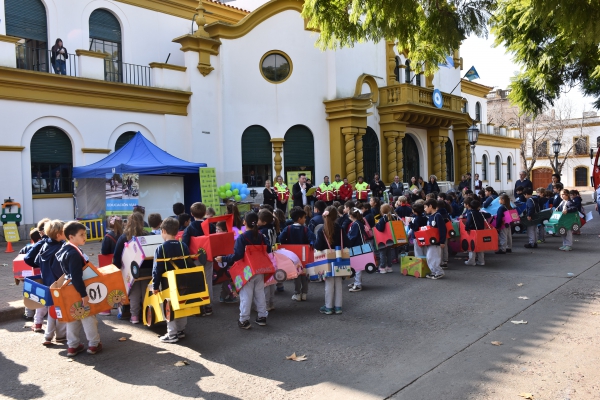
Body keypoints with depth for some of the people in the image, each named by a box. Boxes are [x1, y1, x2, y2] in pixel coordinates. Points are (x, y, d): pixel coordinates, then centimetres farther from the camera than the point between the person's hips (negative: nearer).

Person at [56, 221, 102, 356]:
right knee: (88, 316, 5)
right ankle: (94, 344, 16)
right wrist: (84, 294, -26)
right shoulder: (74, 254, -26)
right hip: (77, 291, -10)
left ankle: (72, 345, 25)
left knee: (73, 317, 16)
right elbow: (76, 277, -30)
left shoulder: (64, 249, 8)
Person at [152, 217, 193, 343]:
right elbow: (190, 265, 4)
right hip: (184, 284, 4)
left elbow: (157, 269, -11)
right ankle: (181, 330, 25)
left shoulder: (160, 249, -11)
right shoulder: (184, 246, 0)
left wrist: (155, 286, -4)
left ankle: (172, 334, 7)